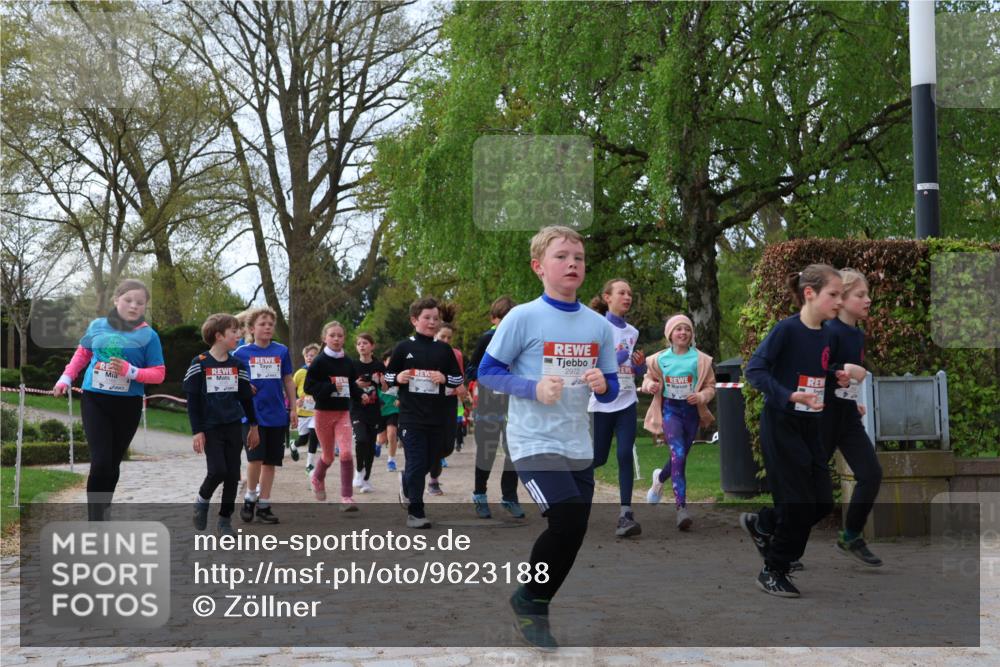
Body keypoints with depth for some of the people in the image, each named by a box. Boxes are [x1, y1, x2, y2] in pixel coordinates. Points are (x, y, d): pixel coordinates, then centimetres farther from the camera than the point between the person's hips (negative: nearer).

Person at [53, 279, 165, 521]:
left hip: (128, 405, 0)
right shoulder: (97, 326, 0)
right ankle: (95, 524, -6)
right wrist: (66, 378, 11)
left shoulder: (148, 335, -7)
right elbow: (82, 353, 18)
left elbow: (159, 373, -7)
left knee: (113, 462, 12)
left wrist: (130, 371, -21)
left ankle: (101, 512, 29)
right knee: (100, 461, -12)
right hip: (94, 401, 0)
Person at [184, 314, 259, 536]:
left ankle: (225, 520, 16)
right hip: (210, 428, -4)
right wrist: (197, 432, -9)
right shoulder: (199, 364, -5)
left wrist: (253, 427, 14)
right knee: (217, 470, -14)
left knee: (232, 474, 3)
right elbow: (192, 400, -5)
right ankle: (202, 500, 16)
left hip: (234, 428, 4)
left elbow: (246, 397, 14)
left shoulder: (238, 365, 7)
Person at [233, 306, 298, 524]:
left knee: (270, 462, 6)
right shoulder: (241, 353, -1)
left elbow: (288, 381, 11)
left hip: (277, 415, 2)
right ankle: (250, 498, 10)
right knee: (255, 458, -13)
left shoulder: (281, 351, 4)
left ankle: (263, 505, 17)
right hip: (252, 414, -2)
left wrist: (293, 408, 8)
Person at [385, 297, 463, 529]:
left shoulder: (444, 349, 6)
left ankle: (407, 489, 43)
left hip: (437, 417, 3)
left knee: (429, 461, 14)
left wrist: (445, 379, -10)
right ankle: (415, 512, 5)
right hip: (411, 416, -3)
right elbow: (388, 376, 7)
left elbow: (458, 378, 10)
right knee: (416, 462, -4)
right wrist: (398, 378, -14)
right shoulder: (403, 347, 0)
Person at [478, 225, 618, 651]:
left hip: (579, 448, 6)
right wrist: (534, 388, -20)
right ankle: (529, 601, 6)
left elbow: (611, 388, 11)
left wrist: (603, 385, -12)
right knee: (568, 521, -19)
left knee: (573, 533, 11)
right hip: (534, 443, -6)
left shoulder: (599, 326, 4)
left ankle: (533, 608, 33)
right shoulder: (523, 318, -10)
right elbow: (487, 372, -7)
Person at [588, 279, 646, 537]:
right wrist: (615, 359, -24)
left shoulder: (632, 331, 11)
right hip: (603, 402, -4)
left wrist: (641, 363, -3)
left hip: (627, 402, 4)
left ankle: (625, 514, -8)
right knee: (598, 458, 4)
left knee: (625, 455, -8)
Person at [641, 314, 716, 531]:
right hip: (670, 409, -2)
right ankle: (681, 507, -21)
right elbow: (649, 379, 12)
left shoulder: (701, 360, -3)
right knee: (678, 454, -19)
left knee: (681, 456, 14)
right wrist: (651, 386, -12)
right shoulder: (659, 359, -1)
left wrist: (701, 396, -18)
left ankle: (660, 478, 51)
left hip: (692, 411, 2)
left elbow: (710, 387, 3)